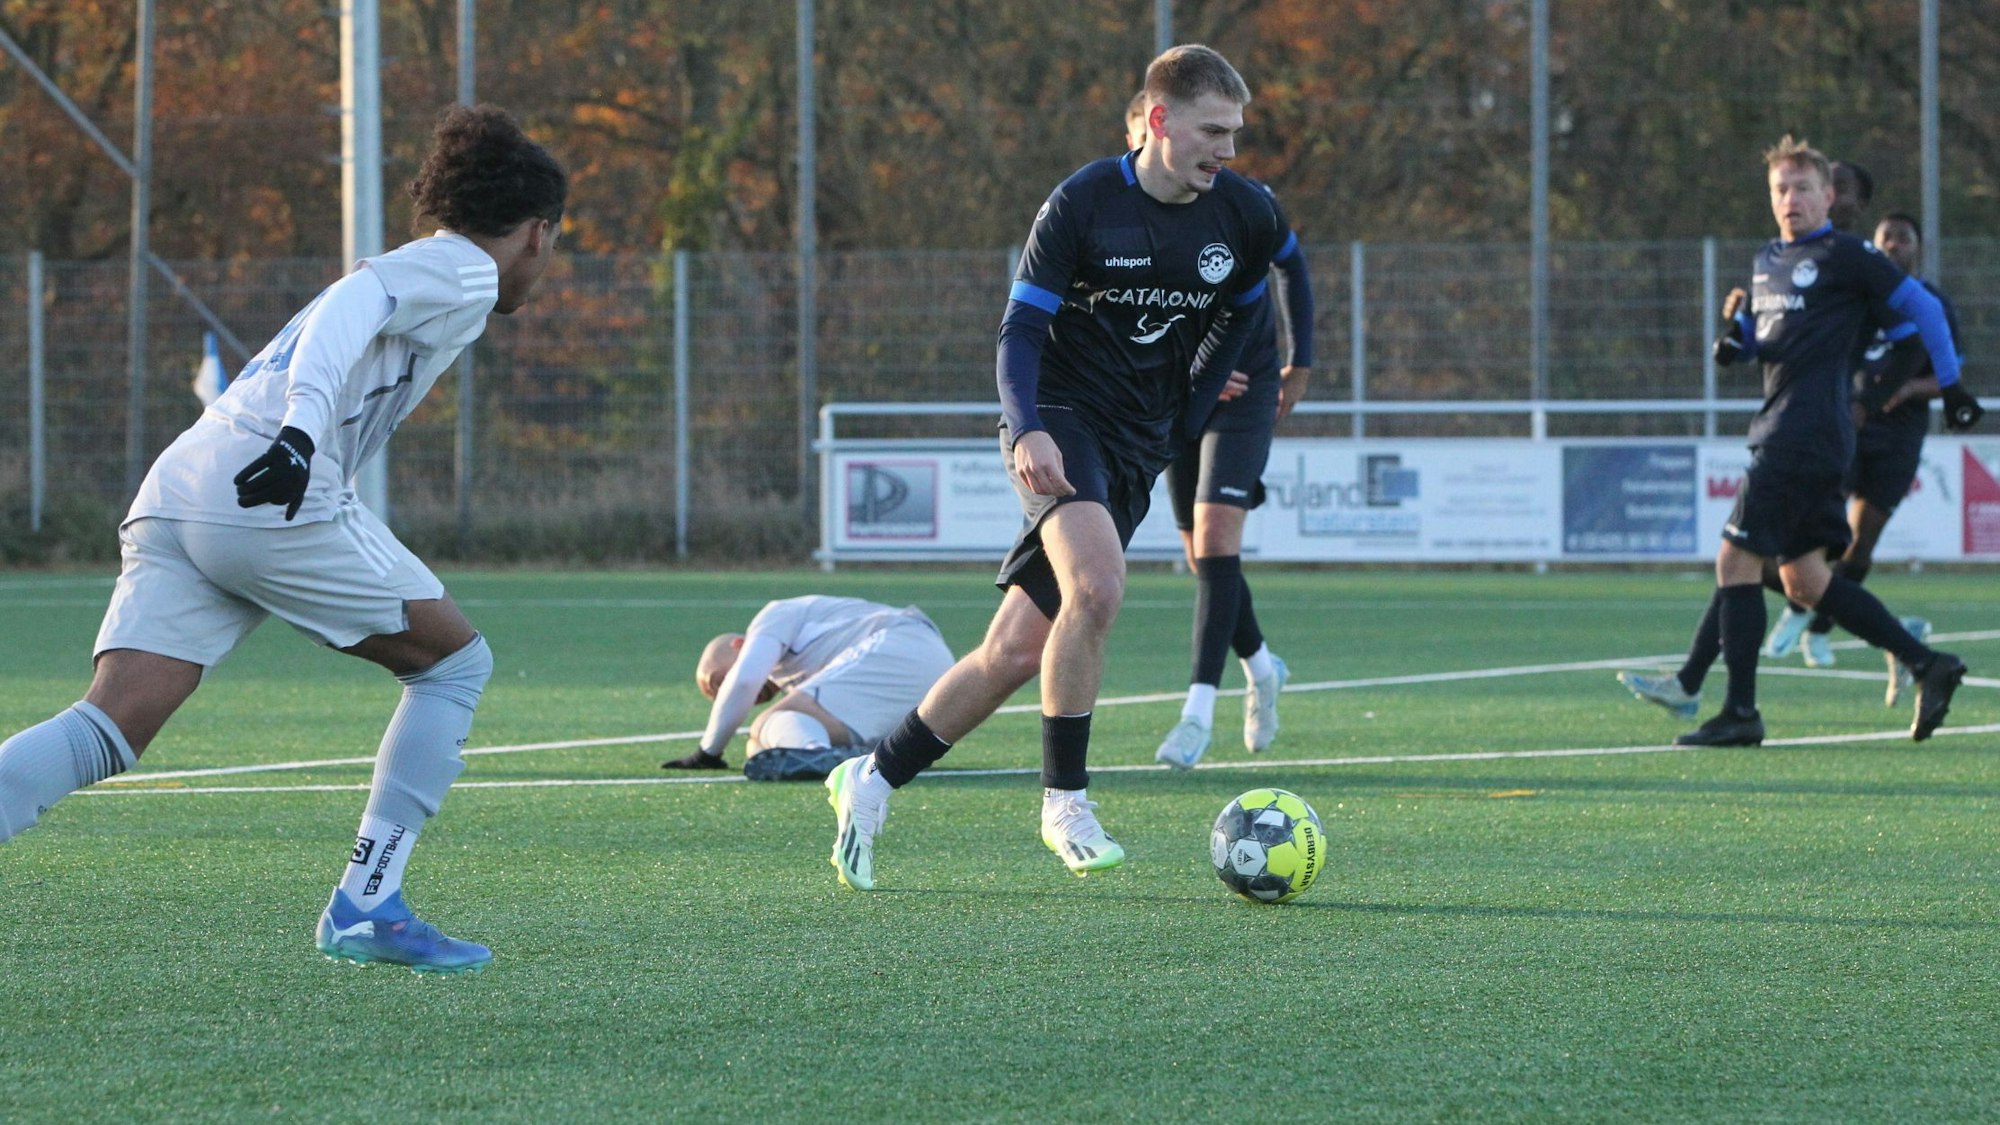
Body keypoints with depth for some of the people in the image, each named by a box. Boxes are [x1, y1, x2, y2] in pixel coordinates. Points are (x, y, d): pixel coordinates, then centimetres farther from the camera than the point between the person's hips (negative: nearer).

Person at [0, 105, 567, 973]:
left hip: (175, 497, 8)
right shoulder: (464, 274, 7)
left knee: (108, 729, -6)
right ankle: (366, 906, 5)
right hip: (271, 507, -8)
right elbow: (349, 310, -12)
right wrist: (302, 428, -26)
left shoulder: (408, 270, 33)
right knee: (456, 663, 10)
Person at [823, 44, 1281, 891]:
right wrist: (1027, 431, -28)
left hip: (1137, 450, 5)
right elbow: (1022, 327, -12)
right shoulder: (1082, 204, -12)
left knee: (1015, 654, 1)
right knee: (1095, 587, -32)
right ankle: (1065, 803, -20)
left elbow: (1240, 310, 21)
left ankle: (871, 781, 17)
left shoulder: (1244, 216, 1)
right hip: (1062, 420, -5)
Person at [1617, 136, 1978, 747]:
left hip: (1807, 436, -9)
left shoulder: (1846, 256, -5)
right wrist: (1735, 338, 8)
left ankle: (1739, 711, -9)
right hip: (1780, 432, 9)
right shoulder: (1766, 261, 19)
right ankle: (1927, 666, 14)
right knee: (1805, 579, 9)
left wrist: (1950, 386, 3)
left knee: (1737, 559, -11)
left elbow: (1922, 307, 0)